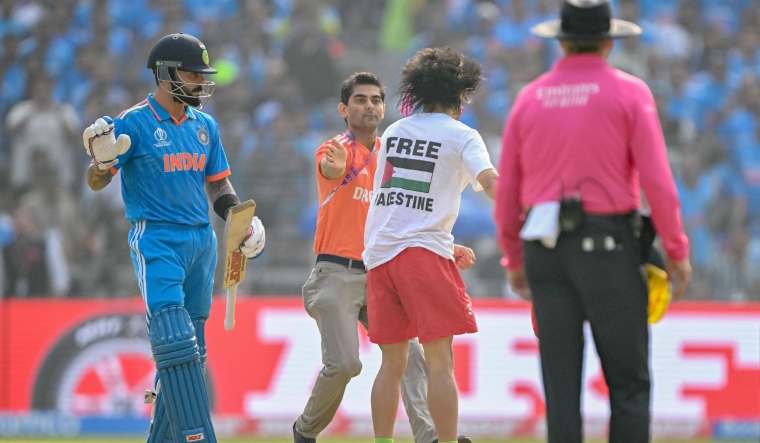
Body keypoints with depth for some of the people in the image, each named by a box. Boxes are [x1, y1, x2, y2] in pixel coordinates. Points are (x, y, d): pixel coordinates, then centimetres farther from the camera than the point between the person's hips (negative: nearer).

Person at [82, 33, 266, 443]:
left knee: (190, 353, 9)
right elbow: (96, 182, -7)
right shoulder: (133, 123, -6)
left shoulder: (204, 126, 13)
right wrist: (103, 160, -29)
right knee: (175, 345, -17)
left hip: (201, 242, 7)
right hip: (156, 243, -7)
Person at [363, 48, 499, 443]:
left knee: (392, 362, 11)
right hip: (424, 253, -6)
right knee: (439, 362, -6)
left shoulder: (393, 133, 19)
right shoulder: (461, 136, 1)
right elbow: (490, 182, -16)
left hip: (379, 254, 6)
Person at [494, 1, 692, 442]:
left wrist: (514, 258, 21)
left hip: (546, 251, 3)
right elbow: (657, 179, -10)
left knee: (561, 385, 4)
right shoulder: (629, 92, -3)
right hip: (608, 248, -3)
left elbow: (506, 189, 10)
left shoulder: (530, 98, 8)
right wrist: (677, 250, -1)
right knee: (628, 382, 2)